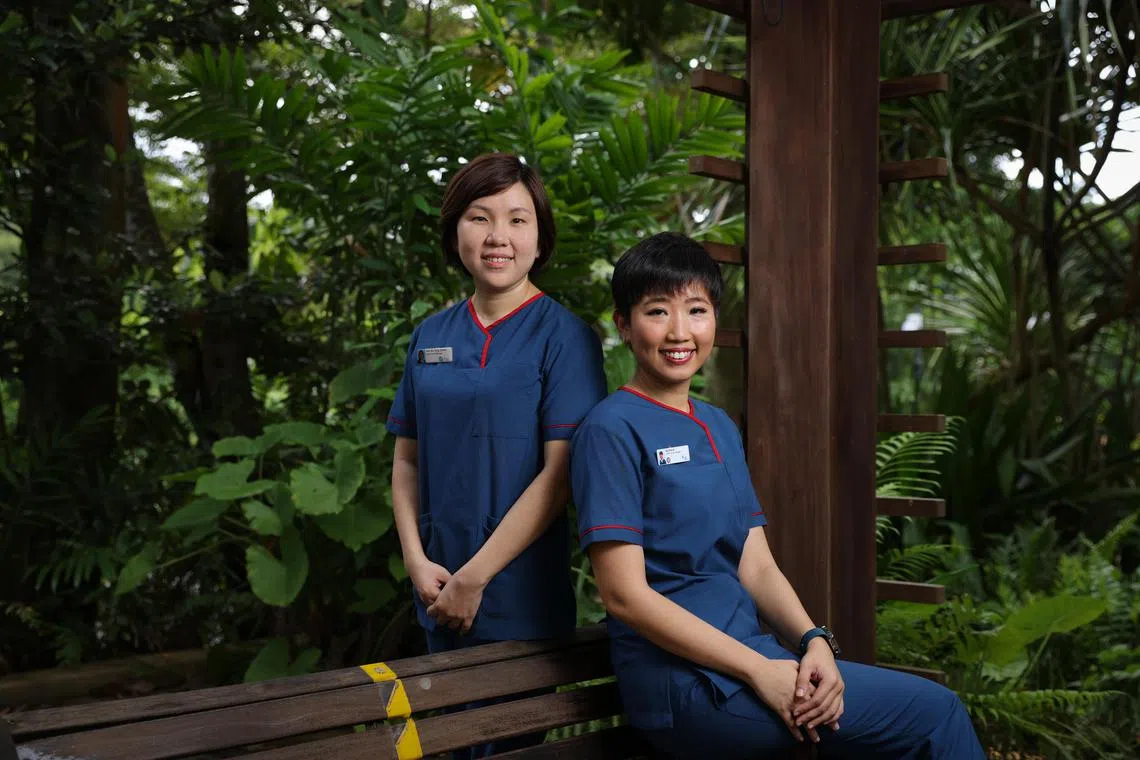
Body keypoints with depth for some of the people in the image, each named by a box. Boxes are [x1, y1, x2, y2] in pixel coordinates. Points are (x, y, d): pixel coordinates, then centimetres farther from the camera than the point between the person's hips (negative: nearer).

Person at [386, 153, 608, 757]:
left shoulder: (563, 336, -8)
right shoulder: (430, 338, 6)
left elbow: (560, 475, -14)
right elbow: (406, 460, 10)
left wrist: (474, 578, -15)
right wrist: (417, 560, -5)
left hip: (520, 600, -5)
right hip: (440, 597, 5)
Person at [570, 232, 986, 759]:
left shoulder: (721, 428, 15)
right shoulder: (612, 430, -10)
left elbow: (756, 567, 12)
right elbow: (624, 593, -15)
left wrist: (815, 642, -7)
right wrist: (759, 672, -18)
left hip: (751, 654, 7)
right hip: (685, 683, -7)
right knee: (937, 712, -10)